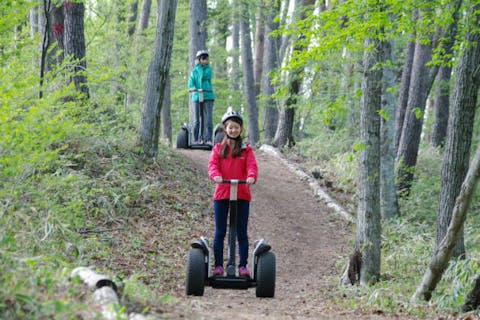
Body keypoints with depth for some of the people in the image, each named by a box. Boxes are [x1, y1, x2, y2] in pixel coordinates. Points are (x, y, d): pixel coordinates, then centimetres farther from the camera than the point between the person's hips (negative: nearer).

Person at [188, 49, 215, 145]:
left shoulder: (208, 69, 9)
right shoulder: (194, 71, 12)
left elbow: (203, 76, -10)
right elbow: (190, 83, 2)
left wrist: (199, 67, 0)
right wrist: (193, 88, -19)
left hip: (208, 96, -1)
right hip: (197, 97, 1)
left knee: (208, 118, -10)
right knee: (197, 119, 1)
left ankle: (208, 139, -12)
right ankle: (197, 139, 7)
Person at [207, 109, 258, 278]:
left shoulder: (246, 149, 7)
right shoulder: (218, 148, 8)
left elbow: (251, 165, -6)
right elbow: (212, 163, -6)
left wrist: (252, 176, -28)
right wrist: (215, 175, -27)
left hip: (242, 194, 0)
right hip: (222, 193, 0)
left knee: (242, 232, 4)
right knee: (220, 232, 5)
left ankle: (243, 265, 9)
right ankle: (218, 265, 10)